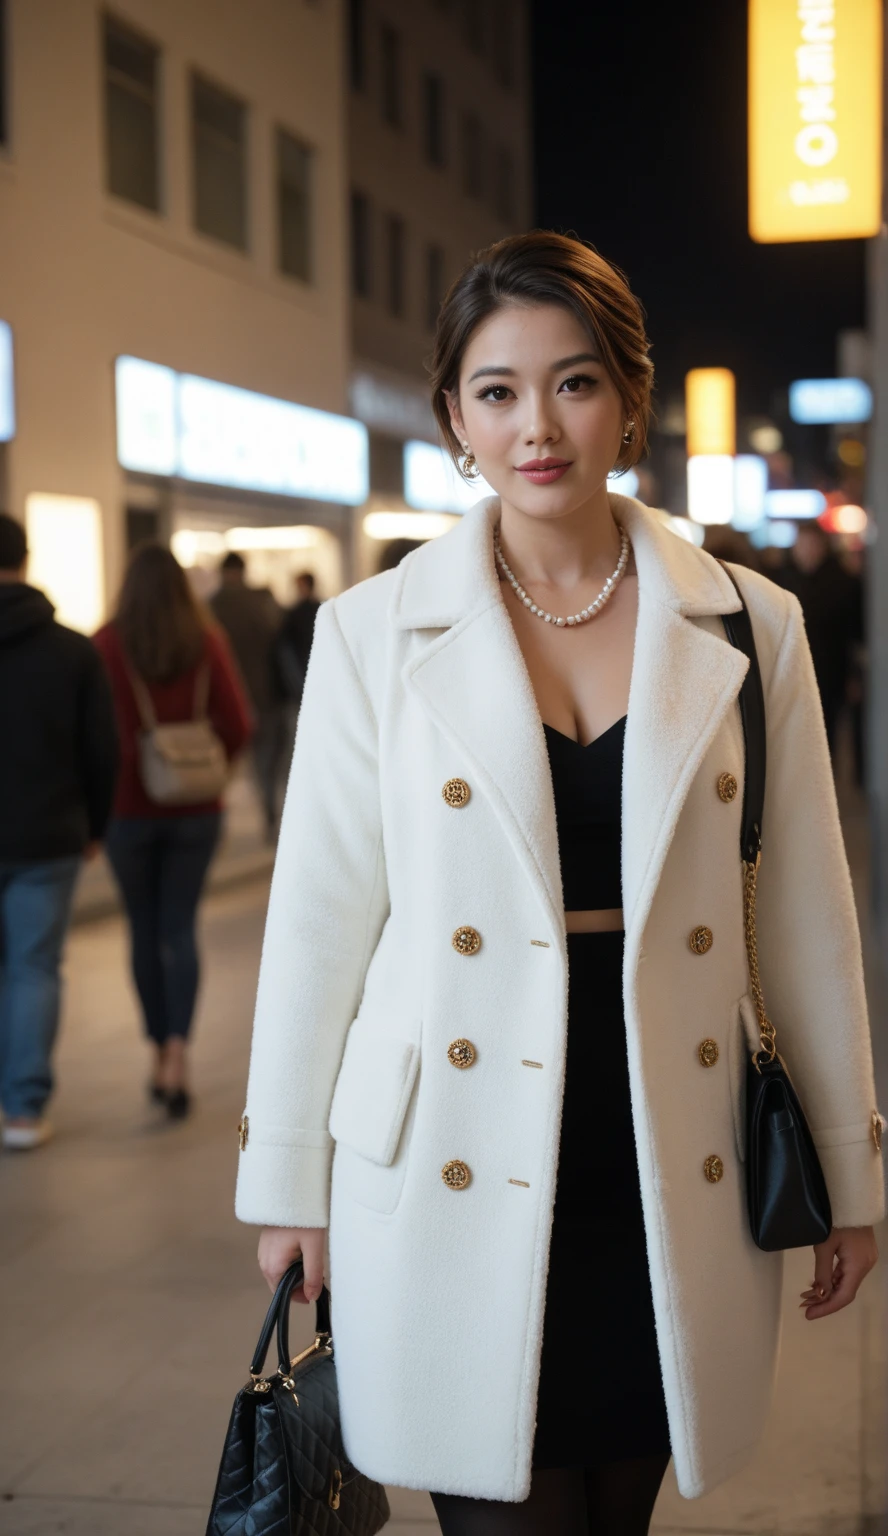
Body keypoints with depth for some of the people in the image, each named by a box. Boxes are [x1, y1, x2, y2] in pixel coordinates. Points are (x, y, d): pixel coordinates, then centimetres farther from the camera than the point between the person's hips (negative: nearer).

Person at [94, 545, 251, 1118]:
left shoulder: (107, 644, -10)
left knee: (145, 932, 12)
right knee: (180, 928, 7)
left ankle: (160, 1054, 20)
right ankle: (177, 1050, -9)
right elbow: (238, 724, -5)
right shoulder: (207, 641, -4)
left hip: (130, 807, -1)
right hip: (197, 809, 1)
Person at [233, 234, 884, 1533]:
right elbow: (319, 916, 2)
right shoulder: (374, 633, -1)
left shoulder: (748, 626, 2)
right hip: (461, 1192, -1)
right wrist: (287, 1185, 5)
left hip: (668, 1190, 2)